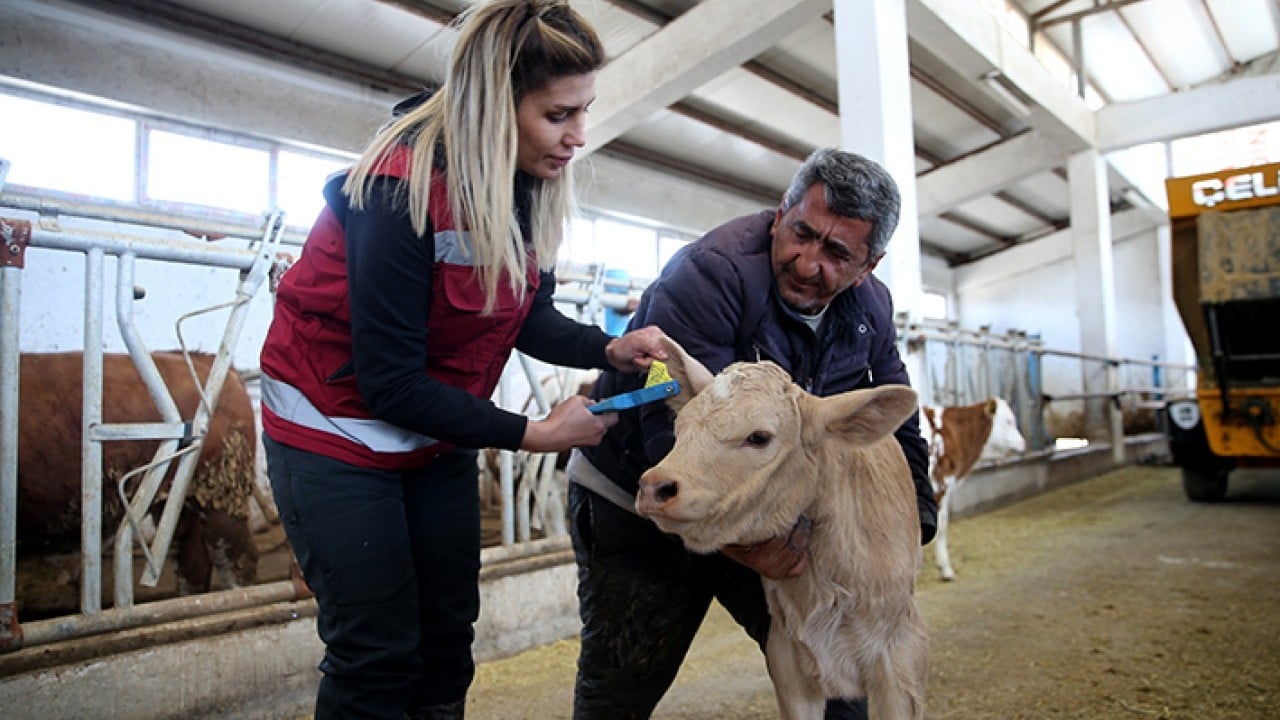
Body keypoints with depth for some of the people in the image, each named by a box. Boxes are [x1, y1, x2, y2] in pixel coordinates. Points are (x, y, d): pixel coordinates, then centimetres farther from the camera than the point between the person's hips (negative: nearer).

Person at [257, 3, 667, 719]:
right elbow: (389, 383, -24)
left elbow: (527, 313, 1)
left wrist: (609, 348, -18)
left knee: (448, 633, 10)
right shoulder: (401, 189, -28)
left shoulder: (534, 185, -8)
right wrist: (530, 434, -22)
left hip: (438, 435, 7)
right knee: (378, 652, -1)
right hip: (337, 428, -6)